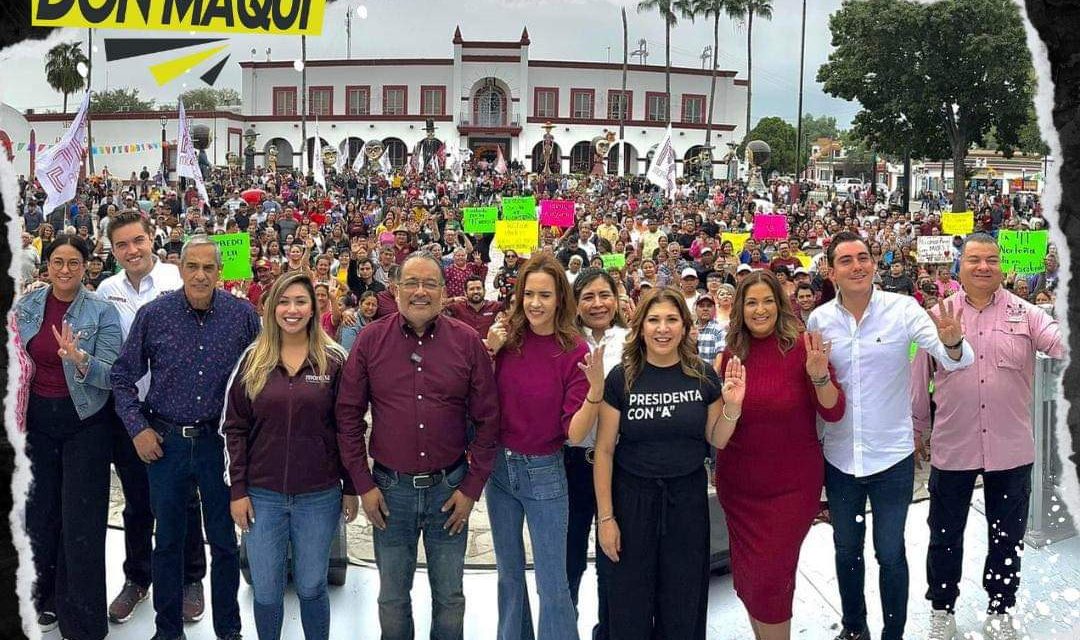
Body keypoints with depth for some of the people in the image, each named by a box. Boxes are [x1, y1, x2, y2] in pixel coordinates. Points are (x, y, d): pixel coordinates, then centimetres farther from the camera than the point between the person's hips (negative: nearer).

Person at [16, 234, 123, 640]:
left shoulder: (101, 311, -10)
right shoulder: (26, 306, 3)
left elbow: (111, 375, -15)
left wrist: (79, 358, -32)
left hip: (84, 420, -4)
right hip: (37, 418, 4)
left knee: (81, 521, -1)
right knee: (40, 511, 12)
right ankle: (45, 599, 33)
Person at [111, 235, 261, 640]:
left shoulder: (242, 315, -6)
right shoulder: (153, 315, -5)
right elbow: (123, 377, 3)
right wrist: (137, 428, -4)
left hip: (221, 441, 0)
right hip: (164, 442, 1)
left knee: (225, 541, 11)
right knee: (167, 541, 14)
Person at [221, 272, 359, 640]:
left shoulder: (334, 360, -3)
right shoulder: (253, 360, 1)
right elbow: (235, 428, 2)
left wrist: (351, 488, 0)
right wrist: (237, 490, -2)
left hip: (319, 497, -1)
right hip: (262, 496, 1)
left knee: (312, 588, 11)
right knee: (266, 592, 11)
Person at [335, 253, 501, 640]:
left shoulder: (467, 342, -4)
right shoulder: (371, 340, -3)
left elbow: (487, 419, -1)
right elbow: (348, 415, 0)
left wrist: (473, 487, -3)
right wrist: (363, 484, -3)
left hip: (450, 487, 0)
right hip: (390, 488, 0)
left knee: (450, 596, 14)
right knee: (392, 596, 15)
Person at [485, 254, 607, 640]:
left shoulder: (574, 352, -15)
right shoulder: (508, 338, -6)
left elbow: (575, 433, -17)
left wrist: (596, 389, -33)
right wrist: (490, 352, -13)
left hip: (544, 474, -4)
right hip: (499, 466, 4)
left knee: (552, 584, 4)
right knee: (508, 573, 20)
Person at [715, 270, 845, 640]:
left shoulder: (802, 347, -10)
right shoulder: (732, 354, -1)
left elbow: (833, 413, -13)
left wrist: (819, 375, -29)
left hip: (791, 484, -4)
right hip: (739, 484, 4)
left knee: (771, 577, -1)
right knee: (746, 575, 14)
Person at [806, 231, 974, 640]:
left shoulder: (902, 308, -10)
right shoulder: (819, 319, -3)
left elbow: (952, 359, -20)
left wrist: (953, 344, -40)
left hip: (892, 455, -2)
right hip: (840, 456, 3)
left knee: (890, 553, 7)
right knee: (846, 550, 17)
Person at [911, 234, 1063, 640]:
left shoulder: (1025, 314, -1)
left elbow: (1062, 344, -15)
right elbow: (919, 377, 6)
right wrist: (915, 428, 10)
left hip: (1011, 449, 0)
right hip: (951, 446, 0)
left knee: (1007, 536, 14)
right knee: (945, 533, 12)